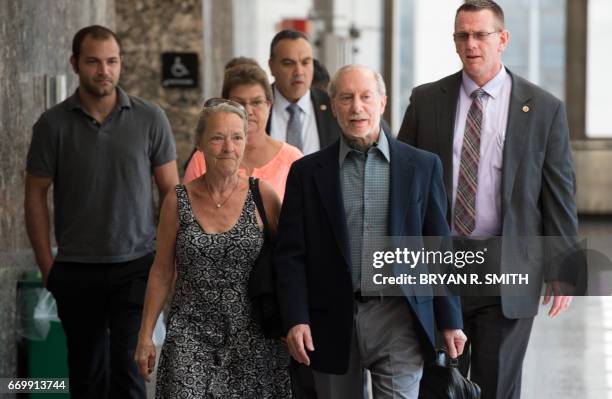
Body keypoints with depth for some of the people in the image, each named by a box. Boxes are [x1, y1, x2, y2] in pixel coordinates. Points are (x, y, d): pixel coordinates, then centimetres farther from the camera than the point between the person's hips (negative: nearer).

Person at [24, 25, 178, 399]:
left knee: (127, 365, -8)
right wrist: (47, 265, -1)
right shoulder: (53, 124, -1)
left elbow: (171, 191, 4)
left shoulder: (150, 119, -1)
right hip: (76, 271, 1)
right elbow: (36, 194, 3)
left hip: (136, 267, -1)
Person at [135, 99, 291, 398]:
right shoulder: (178, 201, 1)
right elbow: (161, 272, 7)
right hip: (192, 335, 0)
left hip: (252, 338, 0)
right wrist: (145, 336, 6)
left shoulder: (262, 196, -2)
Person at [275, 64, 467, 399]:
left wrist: (450, 322, 3)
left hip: (399, 318, -1)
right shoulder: (307, 172, 5)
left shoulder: (422, 166, 5)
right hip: (333, 322, 1)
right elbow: (290, 254, 2)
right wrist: (296, 320, -10)